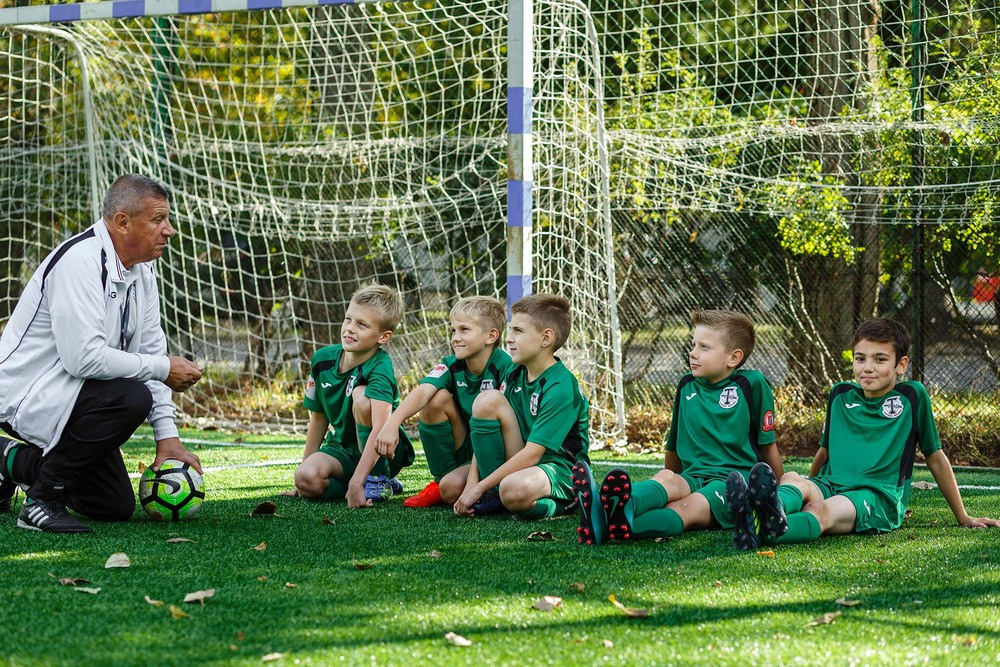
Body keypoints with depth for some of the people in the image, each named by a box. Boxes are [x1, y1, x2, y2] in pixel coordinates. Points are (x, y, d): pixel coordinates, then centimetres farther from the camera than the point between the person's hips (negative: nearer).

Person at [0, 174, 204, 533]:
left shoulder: (142, 268, 5)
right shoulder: (80, 261, -24)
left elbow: (150, 350, 7)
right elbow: (84, 357, -32)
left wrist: (168, 436, 0)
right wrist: (164, 369, -23)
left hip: (70, 391, 9)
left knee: (117, 507, 10)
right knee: (131, 398, -32)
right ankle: (42, 497, -16)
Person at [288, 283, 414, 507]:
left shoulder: (379, 367, -25)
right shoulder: (323, 359, -5)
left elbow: (380, 429, -38)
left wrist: (356, 482, -46)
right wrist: (306, 464, 12)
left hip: (383, 454, -5)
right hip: (342, 450, 5)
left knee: (362, 395, -30)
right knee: (306, 478, -27)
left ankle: (378, 480, -15)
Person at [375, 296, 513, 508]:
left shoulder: (505, 367, -19)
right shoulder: (451, 366, -5)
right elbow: (422, 392, -24)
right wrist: (392, 423, -44)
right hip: (463, 449, 6)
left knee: (454, 486, -34)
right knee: (437, 398, -17)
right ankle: (440, 480, -4)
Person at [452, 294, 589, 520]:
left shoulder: (561, 388, -19)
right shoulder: (515, 375, 5)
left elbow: (532, 453, -23)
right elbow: (487, 431, 2)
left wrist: (480, 487, -22)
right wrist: (472, 483, -12)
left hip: (559, 469, -8)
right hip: (517, 462, 8)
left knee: (514, 491, -42)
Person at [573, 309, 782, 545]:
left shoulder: (751, 384, 0)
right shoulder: (687, 386, 16)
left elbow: (767, 444, 6)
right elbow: (674, 446, 28)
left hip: (735, 477, -4)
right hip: (694, 476, 4)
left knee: (691, 508, -35)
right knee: (666, 478, -32)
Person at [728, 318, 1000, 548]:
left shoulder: (912, 395, 7)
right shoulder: (840, 394, 18)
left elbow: (936, 458, 14)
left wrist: (963, 517, 18)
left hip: (880, 497, -4)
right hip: (829, 485, 4)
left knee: (823, 511, -39)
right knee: (791, 478, -34)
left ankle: (763, 530, -72)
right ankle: (769, 510, -72)